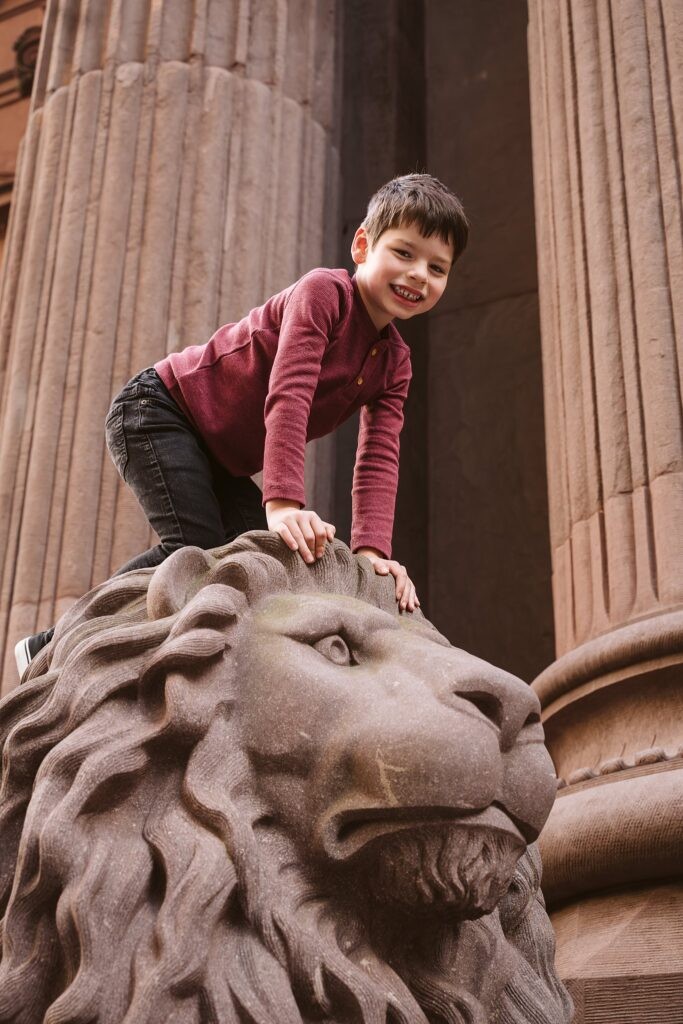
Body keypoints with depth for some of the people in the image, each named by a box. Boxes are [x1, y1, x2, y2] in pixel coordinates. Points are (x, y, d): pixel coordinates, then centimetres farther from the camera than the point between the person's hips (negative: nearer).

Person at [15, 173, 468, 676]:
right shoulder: (323, 292, -21)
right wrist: (284, 502, -44)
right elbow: (287, 396, -33)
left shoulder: (395, 364, 1)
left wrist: (373, 549, -26)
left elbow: (379, 460, -9)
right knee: (196, 545, -22)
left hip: (222, 460, 9)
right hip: (158, 409, -8)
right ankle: (52, 648, -13)